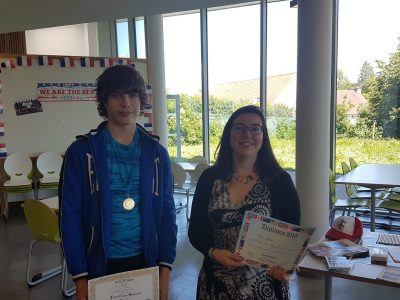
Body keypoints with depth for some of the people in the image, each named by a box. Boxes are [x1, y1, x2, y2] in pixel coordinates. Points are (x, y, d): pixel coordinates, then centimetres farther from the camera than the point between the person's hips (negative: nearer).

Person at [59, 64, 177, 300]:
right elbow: (70, 217, -7)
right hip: (100, 265, -2)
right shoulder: (82, 152, -7)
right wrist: (80, 277, -9)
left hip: (145, 261, 2)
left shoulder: (156, 153, 0)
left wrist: (165, 268, -3)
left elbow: (167, 213, 1)